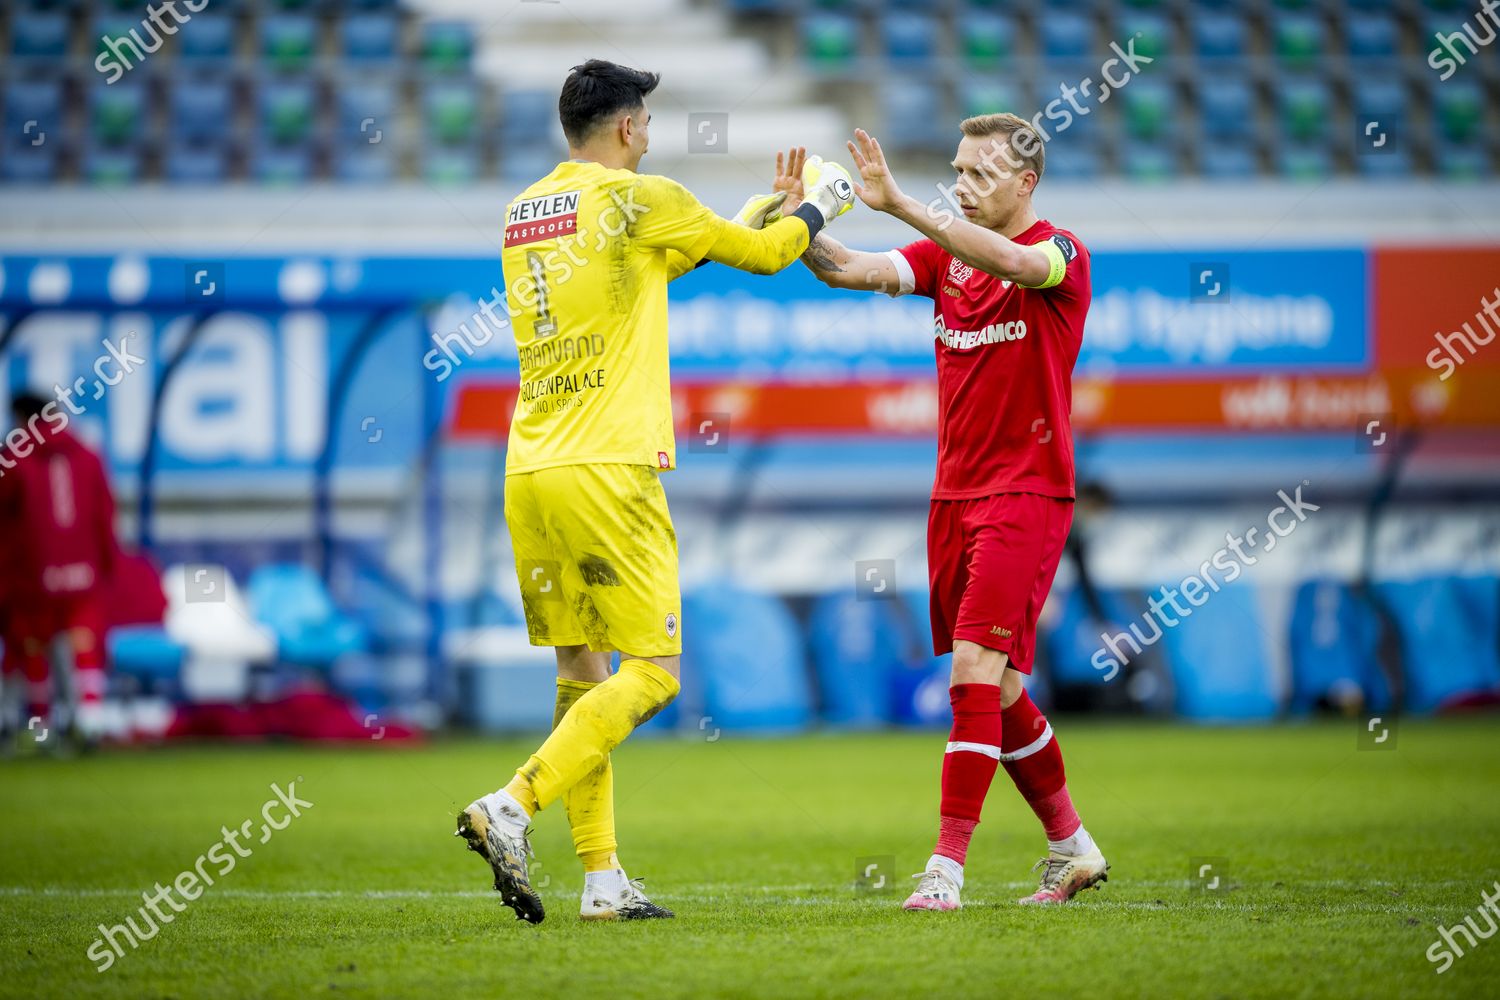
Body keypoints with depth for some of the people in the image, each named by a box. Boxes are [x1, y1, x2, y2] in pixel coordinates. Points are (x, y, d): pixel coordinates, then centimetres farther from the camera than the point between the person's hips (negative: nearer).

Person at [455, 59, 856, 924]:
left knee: (583, 671, 11)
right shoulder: (640, 199, -4)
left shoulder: (525, 213, 16)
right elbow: (766, 253, 8)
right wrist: (817, 208, 29)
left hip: (529, 469, 7)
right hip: (608, 467, -7)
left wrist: (741, 220, 38)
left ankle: (603, 877, 8)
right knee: (652, 673, -4)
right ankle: (512, 806, -18)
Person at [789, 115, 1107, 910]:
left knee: (976, 671, -16)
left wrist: (899, 204, -40)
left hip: (1027, 493, -7)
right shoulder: (944, 254, 10)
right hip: (954, 493, 7)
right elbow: (852, 271, -4)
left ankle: (946, 867, -18)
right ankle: (1071, 847, 27)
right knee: (995, 691, 12)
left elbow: (1012, 262, -32)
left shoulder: (1061, 254, -9)